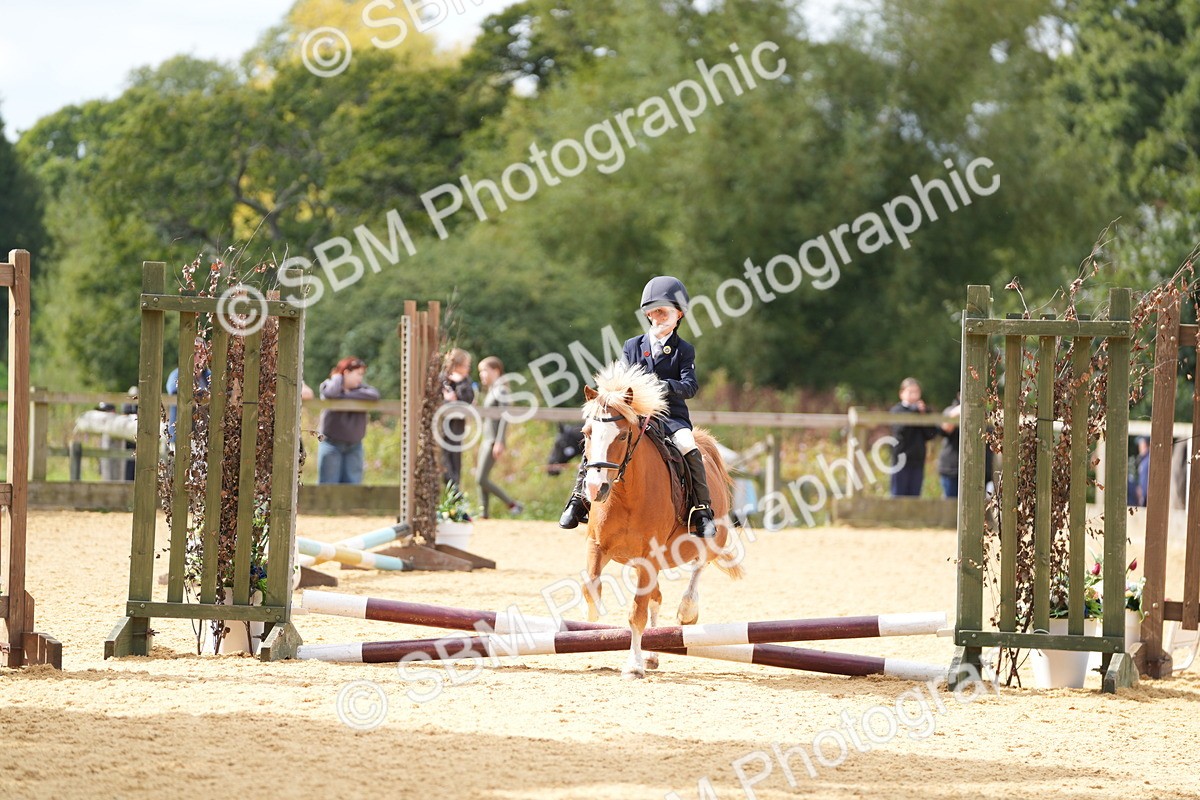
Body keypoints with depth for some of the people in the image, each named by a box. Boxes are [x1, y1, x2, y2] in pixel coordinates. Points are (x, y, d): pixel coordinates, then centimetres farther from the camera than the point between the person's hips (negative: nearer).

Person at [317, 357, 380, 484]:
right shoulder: (329, 385, 0)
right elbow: (332, 393, -26)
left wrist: (346, 395, -16)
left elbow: (374, 394, -15)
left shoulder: (360, 388, 7)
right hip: (331, 443, -3)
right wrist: (337, 377, -6)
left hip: (354, 445, 3)